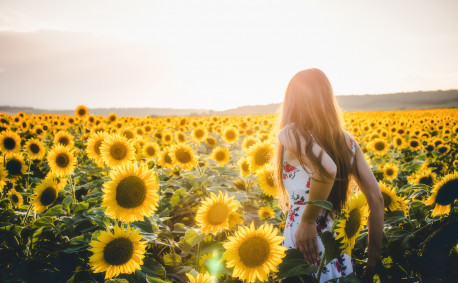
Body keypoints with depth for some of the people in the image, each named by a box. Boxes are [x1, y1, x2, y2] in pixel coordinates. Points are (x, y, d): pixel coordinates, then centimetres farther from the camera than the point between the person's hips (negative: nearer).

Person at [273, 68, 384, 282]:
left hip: (303, 246, -5)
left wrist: (307, 221, -20)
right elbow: (376, 198, 3)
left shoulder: (291, 134, -11)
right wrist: (374, 256, 10)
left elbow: (327, 168, -30)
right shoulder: (347, 141, 6)